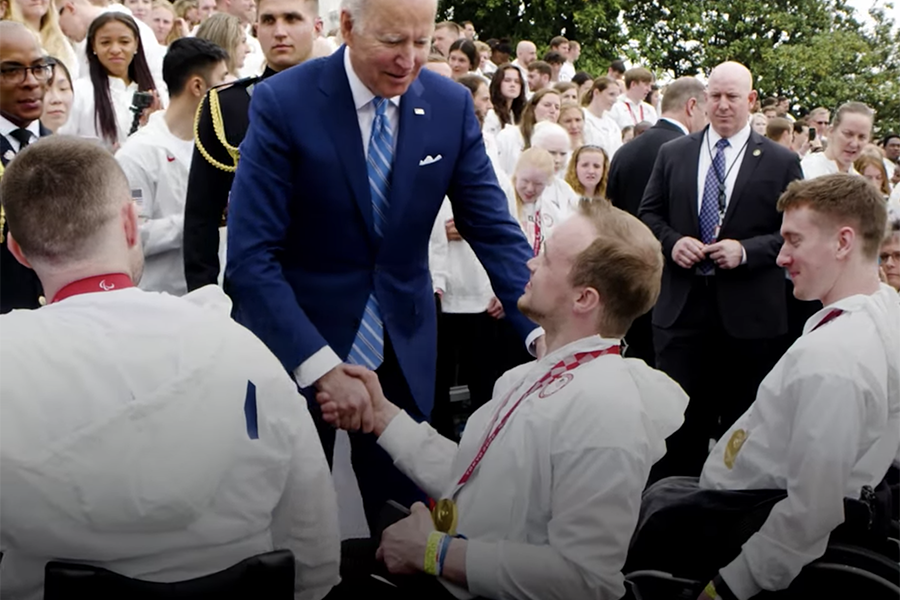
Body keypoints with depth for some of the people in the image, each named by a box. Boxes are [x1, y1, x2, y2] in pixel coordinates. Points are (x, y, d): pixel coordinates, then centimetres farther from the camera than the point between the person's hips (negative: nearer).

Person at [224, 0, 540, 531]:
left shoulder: (452, 106, -5)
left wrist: (543, 328, -19)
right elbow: (251, 256, -19)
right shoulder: (283, 103, -16)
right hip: (296, 340, -3)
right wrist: (320, 365, -29)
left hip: (402, 348, 3)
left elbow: (494, 227, -3)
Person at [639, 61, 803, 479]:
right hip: (682, 307, 2)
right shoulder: (673, 154, 10)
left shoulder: (781, 162, 3)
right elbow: (648, 213, 12)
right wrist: (672, 241, -8)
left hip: (748, 313, -1)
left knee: (742, 424, 8)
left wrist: (747, 251, -15)